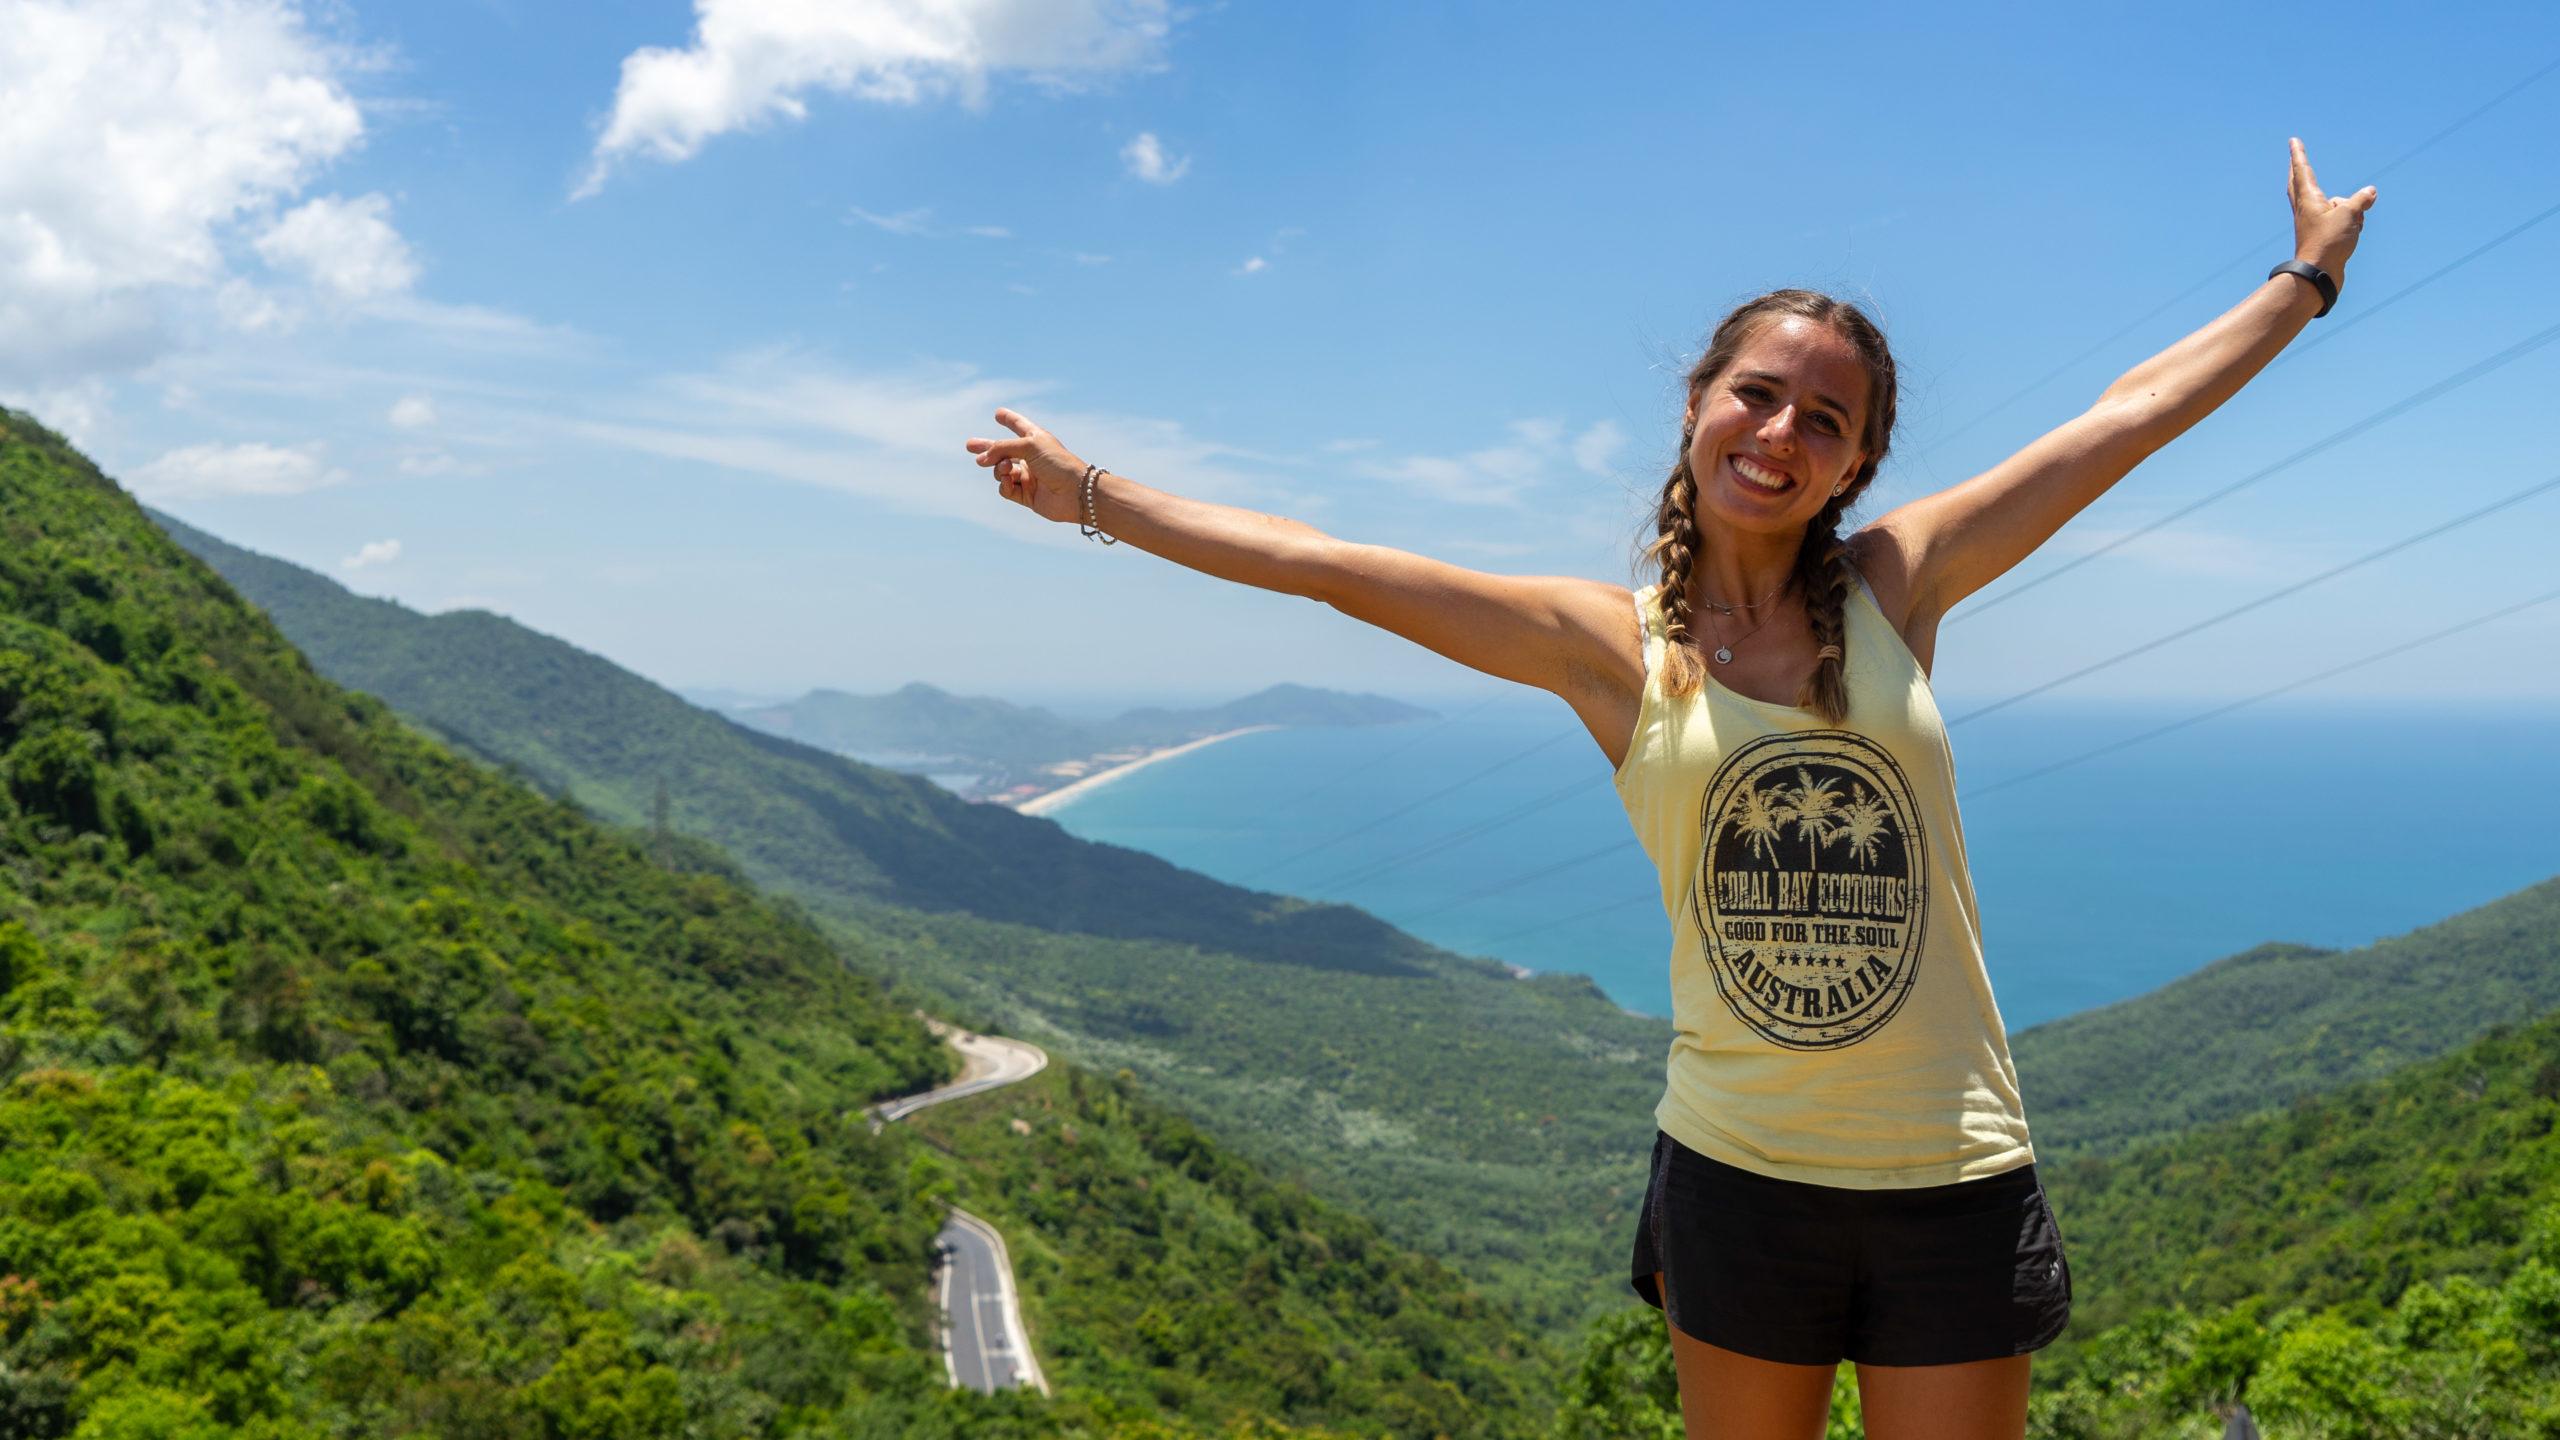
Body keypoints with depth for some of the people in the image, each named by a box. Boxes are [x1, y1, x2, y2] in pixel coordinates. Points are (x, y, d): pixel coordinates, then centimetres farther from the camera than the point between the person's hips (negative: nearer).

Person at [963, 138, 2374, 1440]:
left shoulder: (1896, 586, -2)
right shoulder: (1610, 644, -5)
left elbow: (2133, 414, 8)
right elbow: (1324, 565, -4)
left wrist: (2308, 275, 18)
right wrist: (1093, 496, -1)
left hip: (1954, 1181, 1)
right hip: (1736, 1174, 0)